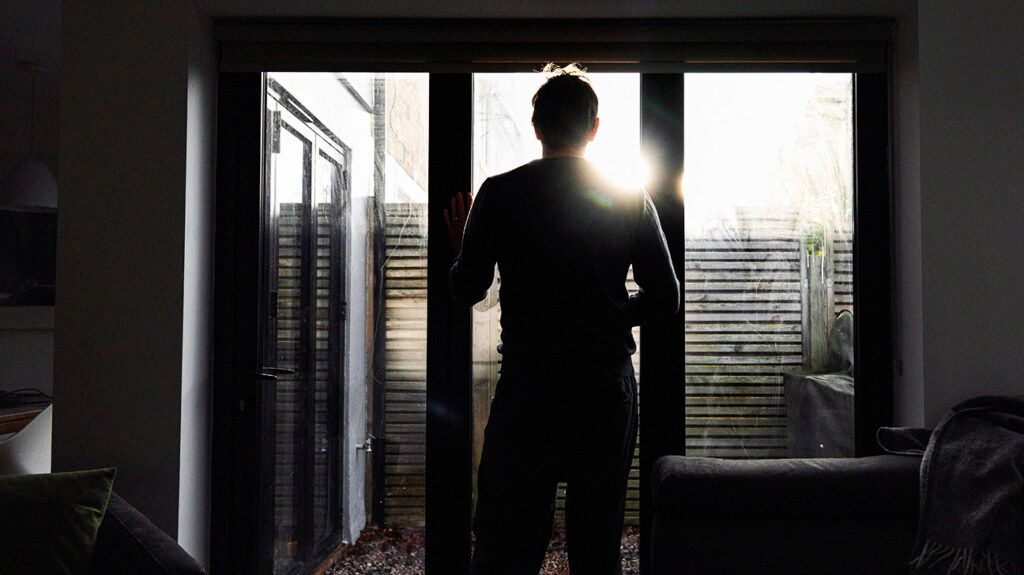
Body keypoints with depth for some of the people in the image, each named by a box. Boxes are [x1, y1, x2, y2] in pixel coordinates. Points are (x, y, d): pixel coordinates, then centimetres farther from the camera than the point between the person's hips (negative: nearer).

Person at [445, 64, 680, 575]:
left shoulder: (499, 194, -3)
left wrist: (461, 246, 20)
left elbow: (466, 291, 1)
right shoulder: (631, 199, 2)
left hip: (527, 386, -2)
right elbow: (665, 297, 3)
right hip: (609, 388, 2)